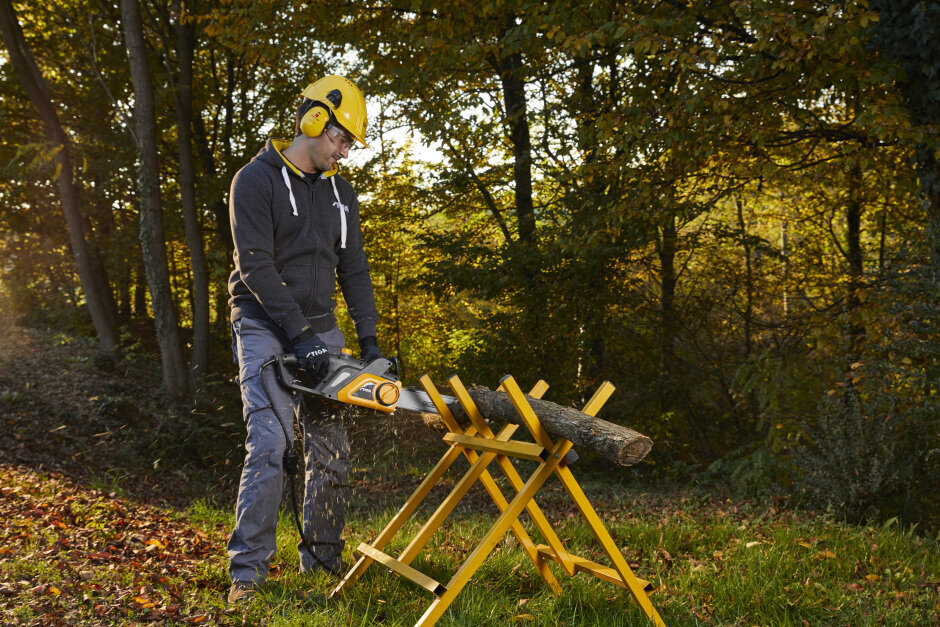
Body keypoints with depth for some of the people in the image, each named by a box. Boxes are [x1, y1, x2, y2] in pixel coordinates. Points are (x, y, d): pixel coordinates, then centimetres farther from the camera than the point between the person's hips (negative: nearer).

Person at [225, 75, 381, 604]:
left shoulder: (341, 192, 12)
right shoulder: (256, 181, -9)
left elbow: (354, 269, 10)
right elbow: (255, 266, -16)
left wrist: (369, 338, 0)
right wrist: (300, 334, -21)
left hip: (320, 329, 6)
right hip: (266, 328, -6)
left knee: (331, 449, 5)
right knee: (270, 444, -16)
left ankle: (322, 554, 19)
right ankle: (248, 569, -10)